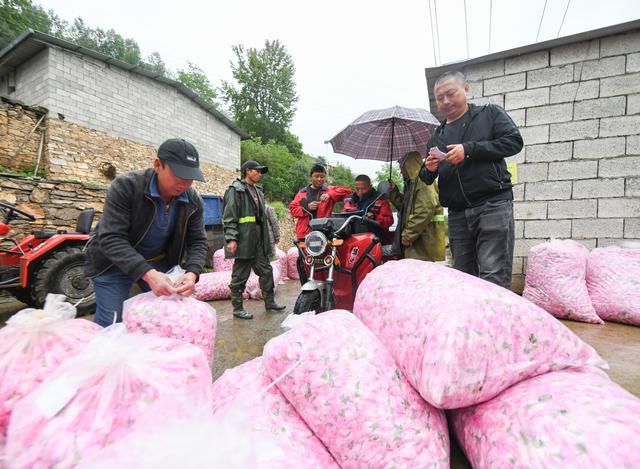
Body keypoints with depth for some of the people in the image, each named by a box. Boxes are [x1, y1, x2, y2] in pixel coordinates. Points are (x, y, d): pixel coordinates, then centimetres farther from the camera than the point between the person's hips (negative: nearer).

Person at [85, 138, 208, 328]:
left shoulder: (193, 201, -12)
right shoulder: (125, 186, -24)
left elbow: (197, 241, -8)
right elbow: (111, 238, -28)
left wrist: (192, 272, -29)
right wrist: (147, 274, -42)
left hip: (160, 263, 4)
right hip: (114, 263, -3)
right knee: (111, 325, -7)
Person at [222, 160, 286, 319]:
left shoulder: (258, 192, 20)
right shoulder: (236, 190, -6)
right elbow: (229, 216, -14)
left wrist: (265, 239, 19)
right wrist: (231, 238, -21)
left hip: (259, 241, 8)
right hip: (243, 241, -8)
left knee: (266, 271, 12)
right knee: (240, 275, 2)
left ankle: (270, 301, 25)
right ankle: (237, 308, 14)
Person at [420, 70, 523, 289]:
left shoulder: (489, 113, 11)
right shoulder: (437, 136, 21)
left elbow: (514, 141, -4)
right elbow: (427, 180, 22)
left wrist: (470, 149, -12)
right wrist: (429, 169, -2)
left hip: (493, 206, -4)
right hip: (457, 214, 5)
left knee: (493, 277, -11)